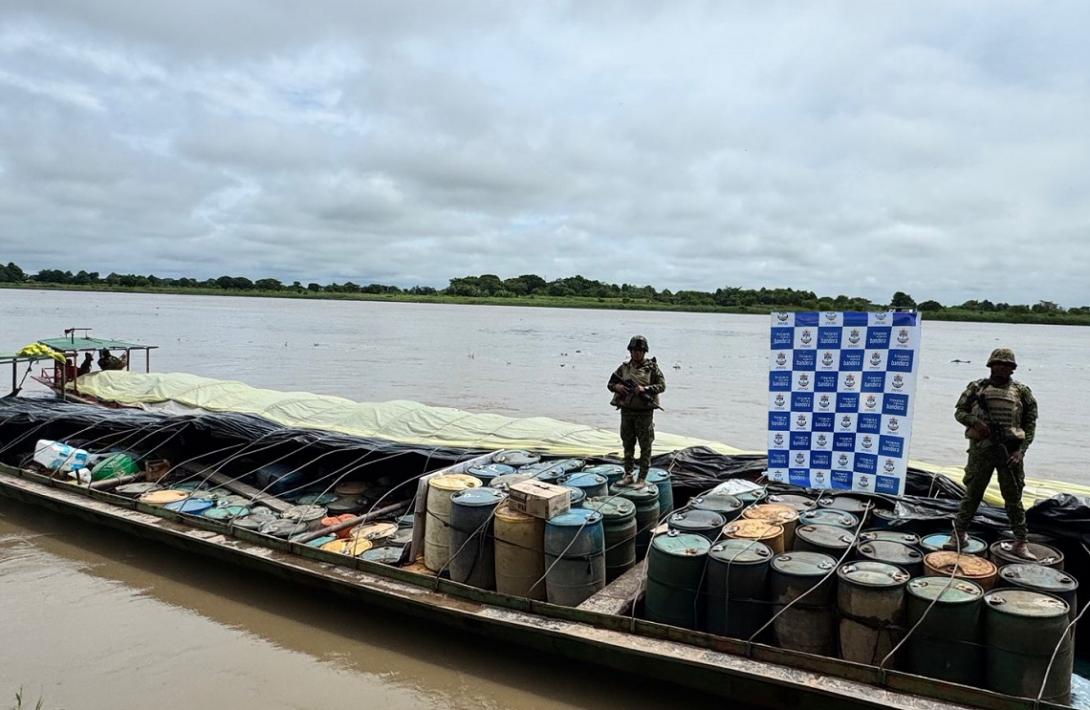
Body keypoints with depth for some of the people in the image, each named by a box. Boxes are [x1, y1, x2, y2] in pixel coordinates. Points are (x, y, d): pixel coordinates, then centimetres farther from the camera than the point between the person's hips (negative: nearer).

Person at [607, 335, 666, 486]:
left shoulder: (652, 367, -3)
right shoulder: (624, 368, 7)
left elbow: (662, 385, -6)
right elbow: (610, 383, 14)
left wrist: (645, 389, -20)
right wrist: (617, 386, -10)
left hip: (645, 412, -3)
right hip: (626, 411, 3)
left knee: (645, 446, 2)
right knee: (628, 445, 11)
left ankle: (642, 478, 9)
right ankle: (628, 475, 21)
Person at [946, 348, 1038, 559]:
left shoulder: (1021, 391, 6)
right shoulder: (977, 387, 5)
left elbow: (1030, 423, 5)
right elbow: (959, 412, 8)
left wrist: (1021, 450, -5)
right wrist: (975, 421, -13)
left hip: (1010, 450, 0)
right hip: (981, 448, 0)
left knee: (1014, 497, 6)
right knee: (972, 494, 6)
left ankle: (1020, 542, 15)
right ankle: (959, 535, 16)